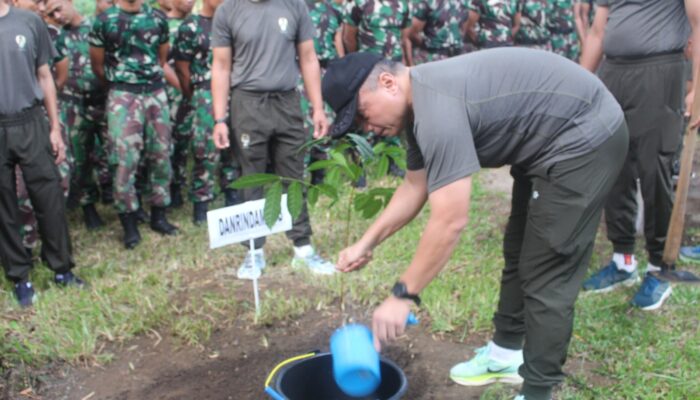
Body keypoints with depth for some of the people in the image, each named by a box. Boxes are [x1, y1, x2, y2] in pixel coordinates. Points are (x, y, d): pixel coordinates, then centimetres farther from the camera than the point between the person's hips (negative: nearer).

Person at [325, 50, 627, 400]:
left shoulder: (437, 107, -29)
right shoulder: (420, 103, 3)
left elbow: (451, 221, -31)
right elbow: (415, 186, 14)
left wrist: (402, 295, -23)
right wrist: (367, 243, 10)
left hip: (585, 138, -11)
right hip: (548, 142, 11)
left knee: (546, 274, -7)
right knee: (519, 253, 20)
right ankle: (506, 354, 36)